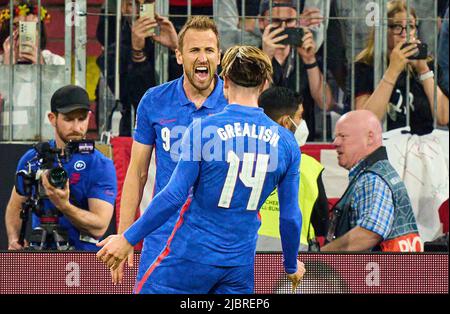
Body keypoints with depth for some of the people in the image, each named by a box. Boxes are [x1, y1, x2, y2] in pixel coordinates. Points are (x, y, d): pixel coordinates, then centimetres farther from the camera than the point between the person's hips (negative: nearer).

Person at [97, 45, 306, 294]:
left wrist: (128, 238, -6)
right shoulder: (286, 142, -1)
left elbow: (174, 196, -15)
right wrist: (292, 266, 20)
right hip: (241, 263, 4)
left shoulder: (203, 129, -12)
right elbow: (290, 216, 3)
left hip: (192, 253, -4)